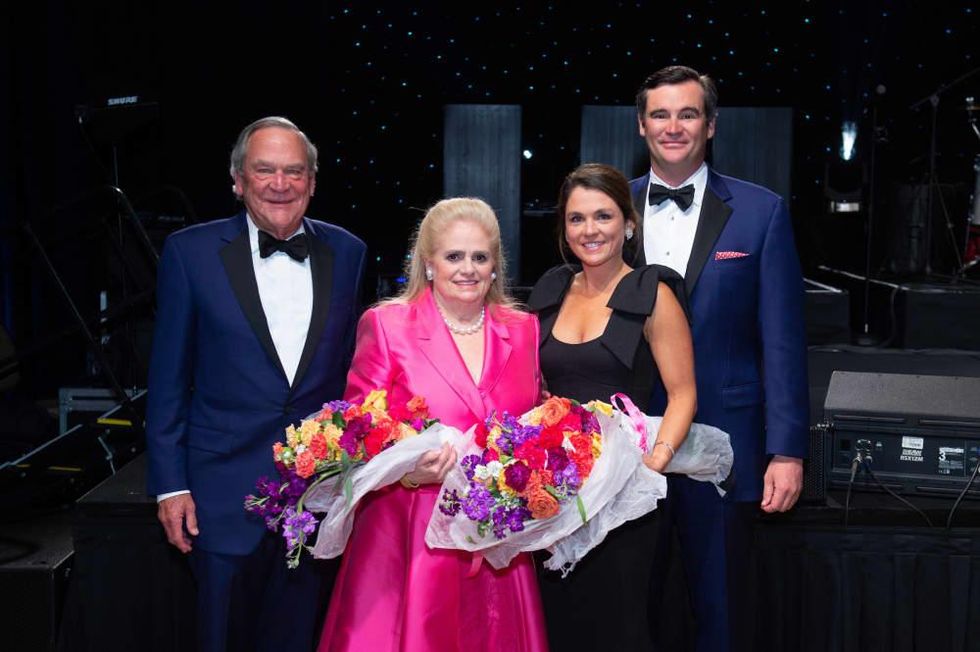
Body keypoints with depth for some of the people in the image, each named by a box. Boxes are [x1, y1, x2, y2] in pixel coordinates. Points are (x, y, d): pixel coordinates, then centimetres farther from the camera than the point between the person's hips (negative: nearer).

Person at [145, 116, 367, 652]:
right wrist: (170, 485, -4)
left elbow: (353, 367, 8)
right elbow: (168, 379, -2)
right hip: (225, 492, -2)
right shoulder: (191, 252, -4)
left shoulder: (347, 253, 3)